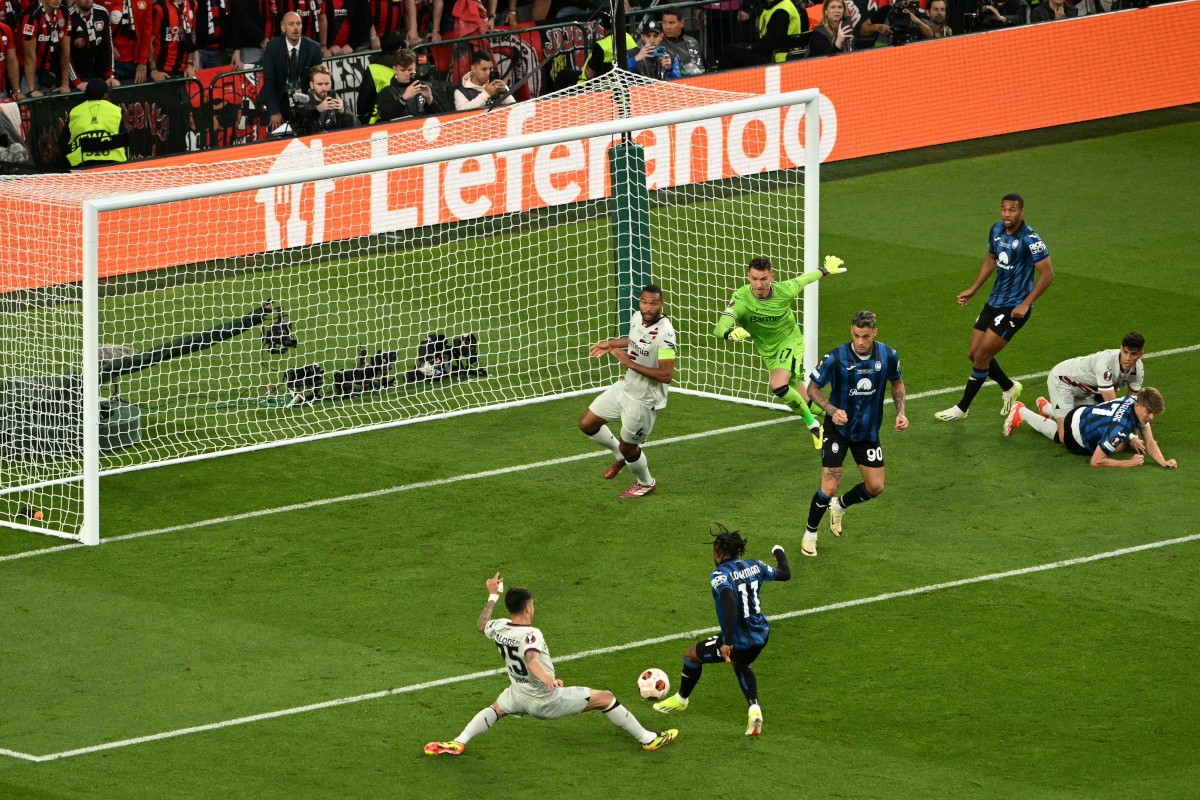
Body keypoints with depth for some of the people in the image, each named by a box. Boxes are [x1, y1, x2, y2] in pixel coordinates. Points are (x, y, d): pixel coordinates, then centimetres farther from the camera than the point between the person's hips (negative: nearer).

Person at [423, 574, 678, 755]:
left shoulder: (499, 628, -8)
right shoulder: (530, 634, -30)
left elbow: (481, 625, 17)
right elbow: (532, 659, -52)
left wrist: (493, 596, 27)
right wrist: (546, 678, -70)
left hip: (518, 697, 6)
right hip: (547, 703, -6)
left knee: (496, 709, 37)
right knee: (605, 698, 5)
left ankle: (458, 743, 16)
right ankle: (647, 739, 14)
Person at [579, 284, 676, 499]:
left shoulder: (665, 333, -30)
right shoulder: (637, 317, -5)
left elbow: (667, 375, -33)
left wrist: (630, 363, -33)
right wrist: (611, 344, 23)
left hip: (644, 400, -8)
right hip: (625, 387, 8)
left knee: (628, 448, 9)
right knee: (587, 424, 13)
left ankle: (646, 483, 39)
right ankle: (619, 455, 39)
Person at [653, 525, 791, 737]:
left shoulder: (720, 576, -20)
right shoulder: (754, 567, 0)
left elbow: (730, 603, -37)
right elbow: (785, 574, 17)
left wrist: (727, 642, -40)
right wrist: (780, 554, 40)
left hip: (738, 641, -7)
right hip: (761, 636, 7)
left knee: (691, 655, 18)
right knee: (740, 665, 39)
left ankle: (681, 699, 40)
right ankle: (754, 710, 20)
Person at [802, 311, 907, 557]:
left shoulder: (888, 356, -11)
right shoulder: (836, 358, -22)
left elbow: (897, 383, 9)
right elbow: (813, 388, -10)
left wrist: (900, 412, -5)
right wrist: (832, 410, -27)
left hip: (868, 431, 4)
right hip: (838, 429, -4)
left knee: (875, 487, 6)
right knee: (830, 486, -13)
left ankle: (839, 506, 38)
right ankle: (810, 534, 11)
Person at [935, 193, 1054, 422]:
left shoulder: (1030, 239, -20)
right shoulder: (997, 230, 3)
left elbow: (1047, 273, -19)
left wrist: (1026, 304, -23)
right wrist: (973, 290, 17)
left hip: (1015, 308, -8)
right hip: (994, 301, 8)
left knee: (982, 355, -9)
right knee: (973, 353, 10)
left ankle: (962, 407, 6)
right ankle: (1009, 388, 34)